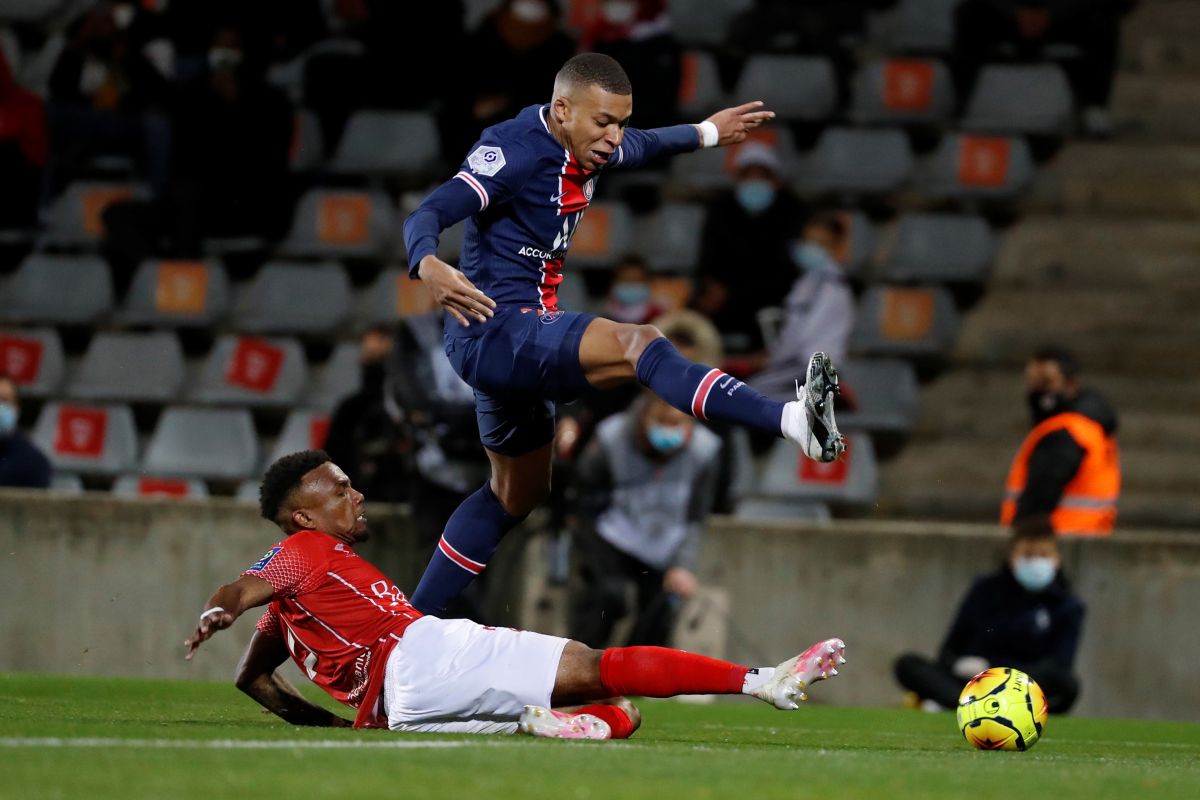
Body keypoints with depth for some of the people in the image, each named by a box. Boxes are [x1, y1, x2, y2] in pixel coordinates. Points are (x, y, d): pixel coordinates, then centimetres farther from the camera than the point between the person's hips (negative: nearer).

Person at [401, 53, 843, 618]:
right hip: (493, 328, -11)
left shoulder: (588, 147, 7)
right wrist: (429, 267, -49)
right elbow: (426, 215, -29)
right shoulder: (514, 151, -19)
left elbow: (643, 146, 32)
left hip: (518, 339, 11)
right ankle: (792, 421, -49)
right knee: (639, 344, -31)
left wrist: (707, 132, 45)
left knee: (515, 495, 24)